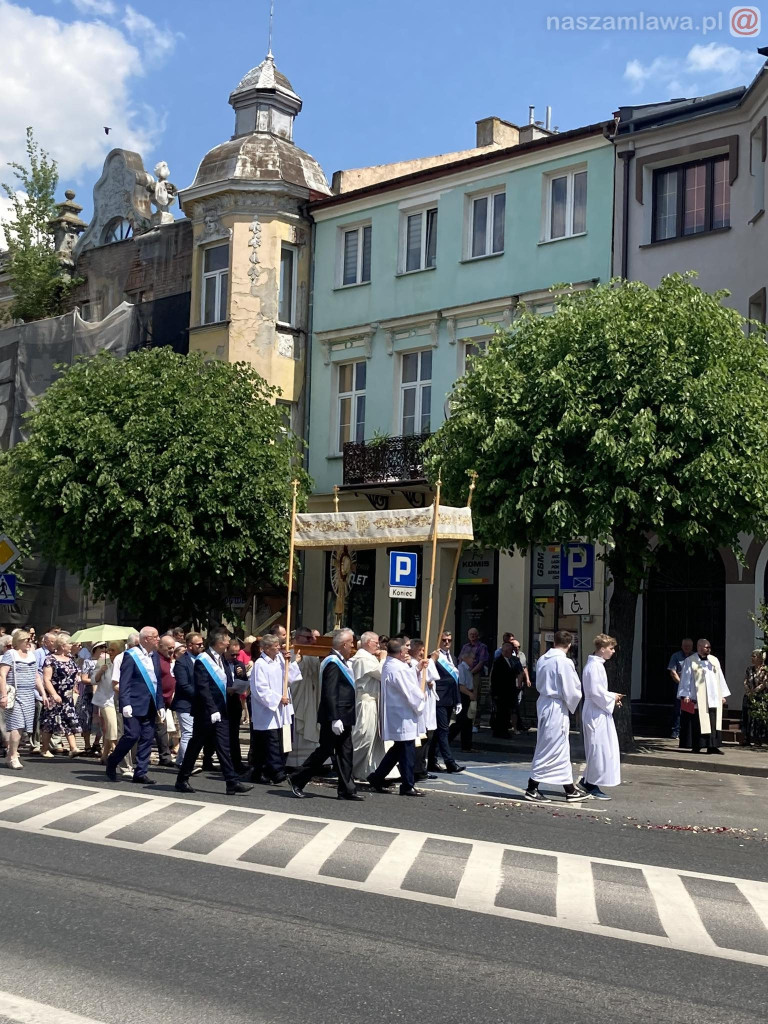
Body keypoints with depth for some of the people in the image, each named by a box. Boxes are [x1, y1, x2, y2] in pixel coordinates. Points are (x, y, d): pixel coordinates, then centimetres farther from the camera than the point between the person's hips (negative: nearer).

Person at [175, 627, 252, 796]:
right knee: (195, 746, 5)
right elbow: (203, 688, -18)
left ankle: (232, 783, -4)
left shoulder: (223, 660, 11)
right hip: (205, 712, -7)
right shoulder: (202, 661, -12)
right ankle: (182, 780, 17)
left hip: (221, 712, 7)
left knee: (224, 747, 1)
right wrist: (212, 710, -22)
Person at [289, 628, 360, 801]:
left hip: (343, 717, 10)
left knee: (345, 753, 8)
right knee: (324, 751, -2)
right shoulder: (333, 663, -17)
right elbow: (330, 694, -23)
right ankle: (297, 781, 10)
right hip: (335, 718, -10)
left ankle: (347, 790, 11)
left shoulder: (340, 662, 14)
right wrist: (335, 719, -26)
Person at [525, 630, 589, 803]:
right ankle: (532, 789, 4)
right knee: (550, 749, 0)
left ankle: (570, 790, 21)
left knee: (562, 750, 15)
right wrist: (572, 705, 5)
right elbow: (571, 691, -13)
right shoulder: (564, 662, -17)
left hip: (544, 703, 8)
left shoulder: (542, 659, 5)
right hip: (557, 708, -8)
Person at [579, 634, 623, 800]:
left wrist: (612, 698, 10)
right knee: (599, 749, -5)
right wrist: (612, 698, -9)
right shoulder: (594, 666, -18)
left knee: (597, 749, 15)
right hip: (596, 714, -10)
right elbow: (596, 692, -23)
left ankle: (586, 781, 23)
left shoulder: (596, 665, 14)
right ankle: (593, 786, 2)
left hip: (599, 713, 10)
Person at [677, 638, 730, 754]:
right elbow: (685, 679, -2)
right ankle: (696, 747, 4)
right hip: (697, 699, -4)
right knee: (697, 723, -2)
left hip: (713, 698, 4)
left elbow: (720, 678, 16)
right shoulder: (690, 662, 0)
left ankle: (712, 746, -2)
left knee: (714, 722, -3)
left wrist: (723, 695, 12)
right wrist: (685, 695, -9)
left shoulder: (714, 660, 13)